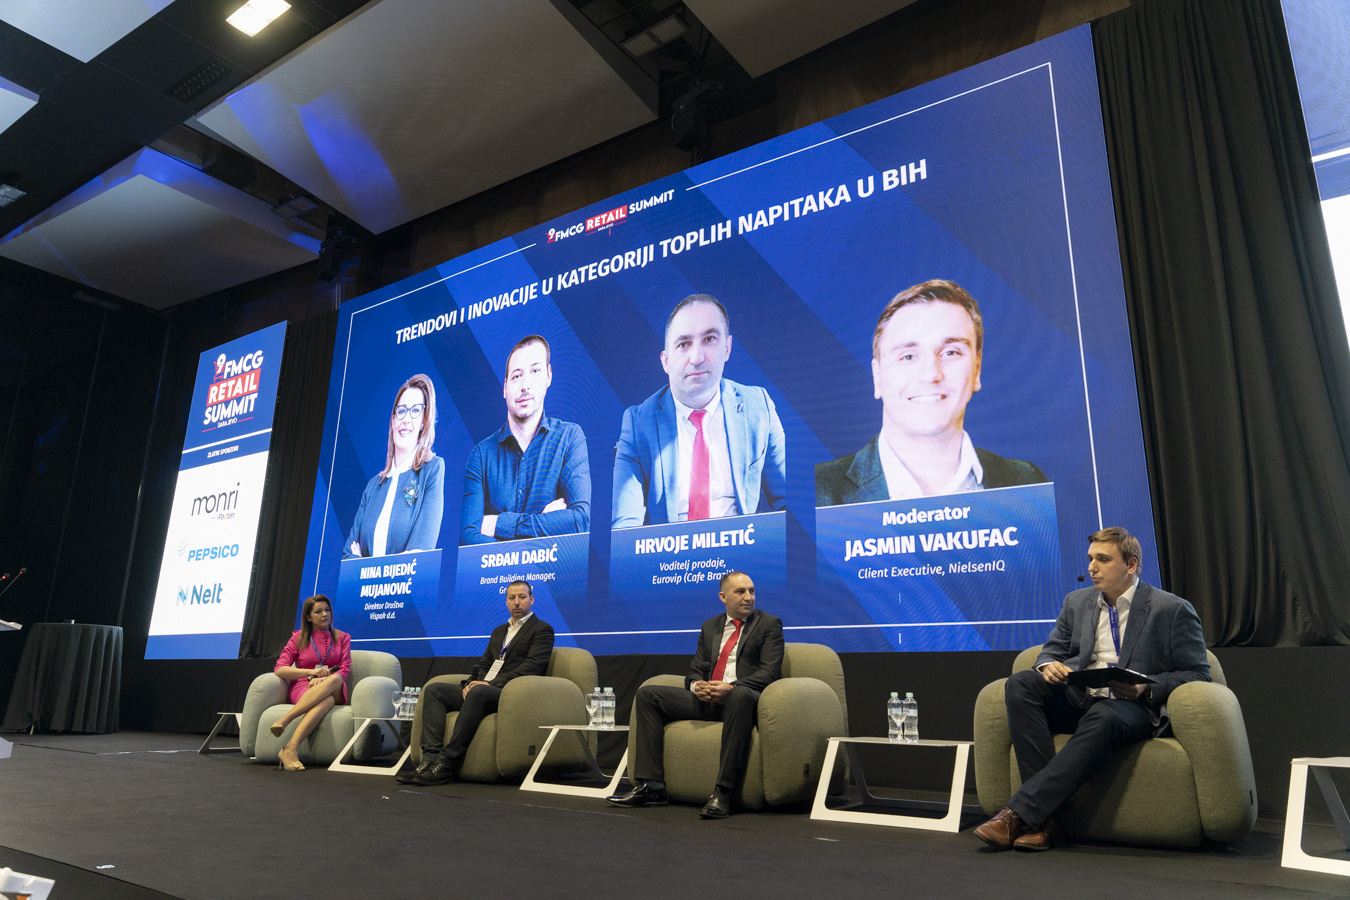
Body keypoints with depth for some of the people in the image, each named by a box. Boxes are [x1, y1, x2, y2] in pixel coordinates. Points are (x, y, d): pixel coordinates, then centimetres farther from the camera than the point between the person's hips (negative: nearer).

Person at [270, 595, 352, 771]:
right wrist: (312, 672, -11)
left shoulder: (342, 637, 17)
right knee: (327, 700, -40)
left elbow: (344, 671, 6)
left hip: (334, 691, 1)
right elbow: (279, 669, 3)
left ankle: (284, 720, -46)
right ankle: (291, 750, -49)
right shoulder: (299, 637, 15)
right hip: (302, 688, -1)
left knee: (335, 680, -40)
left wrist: (323, 679, -16)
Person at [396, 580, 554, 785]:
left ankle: (447, 763, -33)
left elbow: (532, 666, -11)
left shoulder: (542, 629, 2)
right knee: (434, 689, -8)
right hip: (481, 688, 8)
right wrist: (471, 682, -1)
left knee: (477, 692, -36)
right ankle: (431, 756, -22)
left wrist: (492, 683, -16)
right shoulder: (499, 631, 27)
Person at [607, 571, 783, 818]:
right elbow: (695, 669, 18)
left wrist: (732, 687, -22)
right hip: (706, 699, 6)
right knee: (647, 693, -6)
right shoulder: (710, 627, 21)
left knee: (740, 695, -41)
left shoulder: (770, 624, 6)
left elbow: (770, 672, -6)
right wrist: (696, 685, -9)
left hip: (743, 697, -5)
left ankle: (722, 793, -38)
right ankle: (651, 786, -10)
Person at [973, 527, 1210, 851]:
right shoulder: (1077, 602, 16)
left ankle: (1019, 813, -39)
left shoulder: (1173, 610, 2)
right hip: (1078, 699, 5)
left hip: (1135, 708, -5)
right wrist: (1048, 664, -5)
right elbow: (1053, 649, 20)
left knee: (1101, 718, -40)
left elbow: (1197, 675, 0)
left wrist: (1147, 688, -17)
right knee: (1021, 684, -24)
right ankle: (1041, 819, -31)